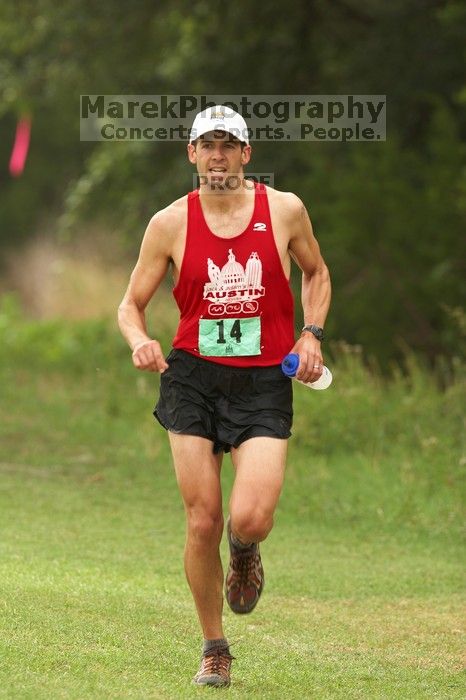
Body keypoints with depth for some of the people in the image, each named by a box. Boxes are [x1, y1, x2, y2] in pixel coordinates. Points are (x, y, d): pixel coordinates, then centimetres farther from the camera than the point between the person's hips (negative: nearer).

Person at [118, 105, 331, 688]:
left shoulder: (284, 210, 2)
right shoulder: (170, 224, 1)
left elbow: (316, 273, 20)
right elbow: (131, 304, 7)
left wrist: (311, 334, 4)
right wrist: (139, 342, -14)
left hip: (265, 382, -1)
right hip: (194, 378, 1)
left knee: (250, 520, -18)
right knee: (202, 523, -2)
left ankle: (244, 553, 22)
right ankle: (214, 649, 17)